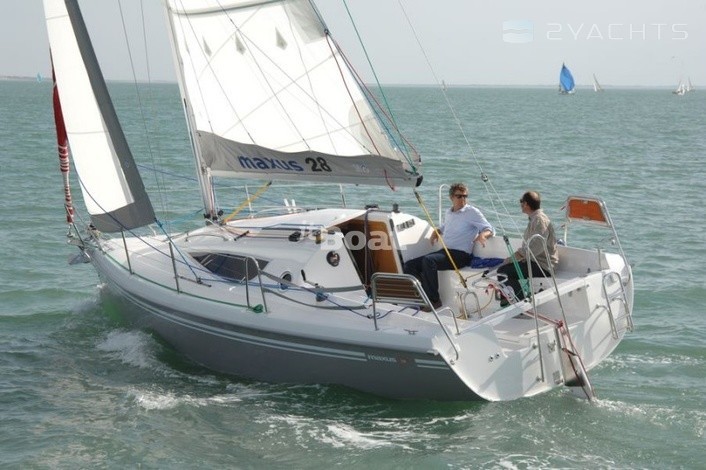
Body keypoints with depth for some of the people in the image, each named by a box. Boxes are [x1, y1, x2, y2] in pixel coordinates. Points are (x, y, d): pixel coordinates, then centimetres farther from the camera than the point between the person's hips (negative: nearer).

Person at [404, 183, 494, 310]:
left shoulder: (472, 212, -1)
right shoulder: (449, 212, 19)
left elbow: (490, 230, -4)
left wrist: (482, 235, -27)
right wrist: (436, 232, 18)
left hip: (461, 255, -7)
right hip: (445, 251, 7)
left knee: (428, 260, -34)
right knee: (409, 266, -8)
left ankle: (434, 300, -27)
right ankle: (425, 296, -16)